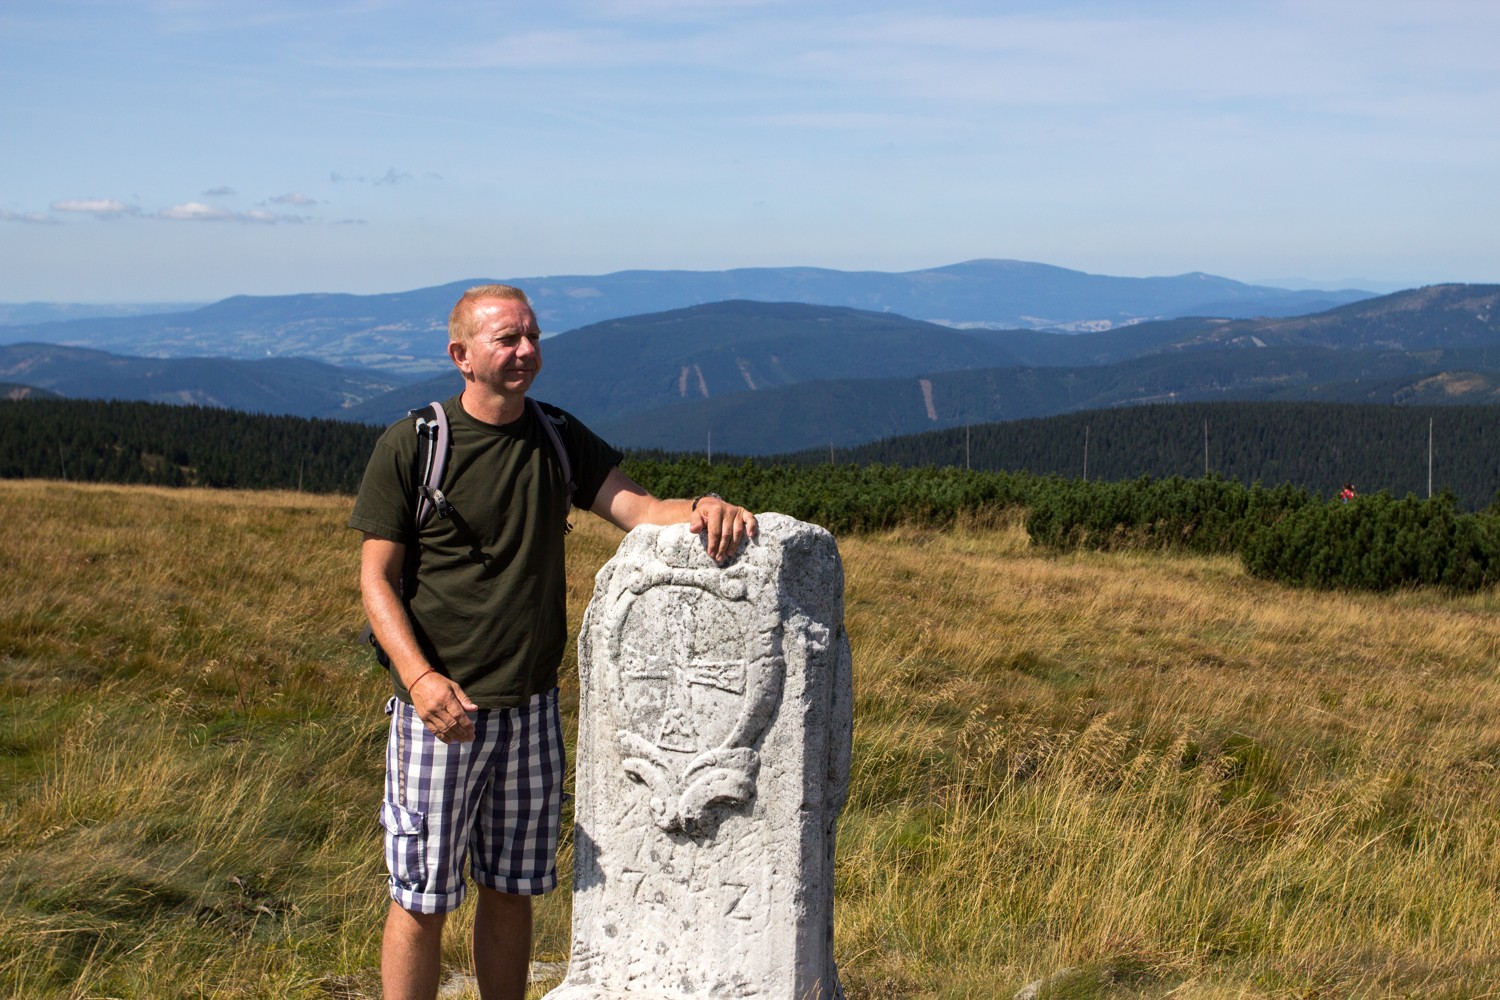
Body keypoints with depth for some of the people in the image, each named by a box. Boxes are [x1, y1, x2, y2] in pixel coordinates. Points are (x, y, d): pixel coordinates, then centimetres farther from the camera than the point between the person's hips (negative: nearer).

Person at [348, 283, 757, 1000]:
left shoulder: (559, 439, 7)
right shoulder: (408, 447, -7)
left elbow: (635, 509, -3)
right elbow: (376, 577, -7)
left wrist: (701, 509, -26)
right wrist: (420, 677, -23)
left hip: (532, 706, 4)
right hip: (442, 707, -4)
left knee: (511, 889, 14)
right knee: (421, 899, 2)